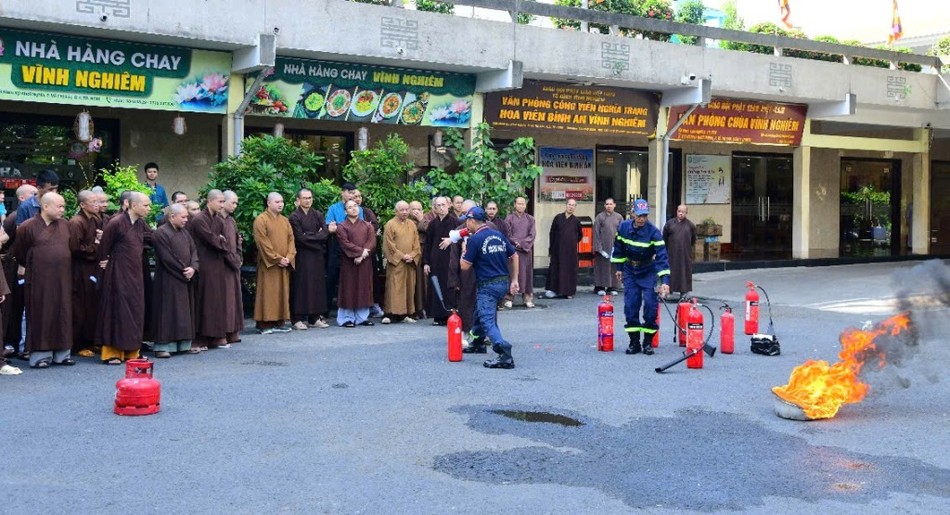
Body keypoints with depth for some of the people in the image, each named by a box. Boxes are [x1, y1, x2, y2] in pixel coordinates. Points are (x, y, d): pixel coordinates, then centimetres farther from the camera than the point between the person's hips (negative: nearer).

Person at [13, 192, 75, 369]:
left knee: (62, 315, 7)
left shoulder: (65, 225, 5)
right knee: (41, 316, 1)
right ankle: (40, 354, 7)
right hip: (39, 280, -4)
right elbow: (19, 253, 4)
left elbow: (71, 248, 16)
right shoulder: (28, 227, -7)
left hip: (62, 280, 4)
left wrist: (61, 266, 11)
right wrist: (29, 267, 14)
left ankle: (62, 353, 15)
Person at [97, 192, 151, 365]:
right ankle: (111, 352, 8)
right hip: (118, 273, -7)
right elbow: (104, 245, -8)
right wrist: (105, 261, 2)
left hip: (135, 274, 7)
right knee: (117, 310, -1)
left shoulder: (141, 224, 5)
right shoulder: (116, 222, -16)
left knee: (135, 311, 9)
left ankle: (131, 350, 18)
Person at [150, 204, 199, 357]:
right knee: (167, 312, -5)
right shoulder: (161, 233, -12)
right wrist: (183, 271, -12)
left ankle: (184, 344, 15)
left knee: (184, 312, 9)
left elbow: (194, 251, 9)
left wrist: (192, 268, -10)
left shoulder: (184, 233, 13)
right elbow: (167, 258, -17)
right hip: (168, 281, -8)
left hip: (185, 280, 8)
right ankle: (162, 346, -1)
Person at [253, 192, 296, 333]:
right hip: (268, 264, -6)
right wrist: (277, 259, -15)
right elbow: (263, 243, -13)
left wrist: (288, 257, -6)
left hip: (284, 264, 6)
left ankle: (279, 322, 11)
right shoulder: (261, 220, -6)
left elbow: (291, 239, 10)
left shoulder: (285, 220, 14)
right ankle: (264, 323, -2)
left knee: (282, 293, 6)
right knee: (267, 293, -5)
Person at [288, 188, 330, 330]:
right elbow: (300, 238, -12)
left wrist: (309, 236, -10)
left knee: (317, 285, 5)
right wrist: (317, 236, -7)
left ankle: (315, 317, 10)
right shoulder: (294, 217, -4)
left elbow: (325, 233, 1)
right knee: (301, 285, -5)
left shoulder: (318, 215, 11)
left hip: (317, 256, 5)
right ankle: (298, 319, -2)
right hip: (302, 256, -5)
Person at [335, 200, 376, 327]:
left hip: (365, 262, 3)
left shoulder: (367, 226, 11)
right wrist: (361, 251, -18)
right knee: (349, 288, -2)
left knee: (363, 289, 5)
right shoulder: (341, 226, 2)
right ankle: (347, 318, 2)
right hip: (348, 262, -3)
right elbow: (345, 243, -11)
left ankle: (362, 317, 11)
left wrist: (362, 255, -14)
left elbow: (372, 242, -1)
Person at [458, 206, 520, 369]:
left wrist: (465, 248, 6)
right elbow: (514, 256, 12)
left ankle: (505, 356, -30)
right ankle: (478, 343, 45)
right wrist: (514, 280, 16)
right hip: (503, 282, 8)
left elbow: (464, 266, -10)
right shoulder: (499, 235, 8)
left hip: (488, 285, -8)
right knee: (480, 312, 28)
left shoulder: (474, 239, -13)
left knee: (487, 320, -13)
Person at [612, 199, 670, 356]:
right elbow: (618, 248, 7)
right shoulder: (623, 228, -11)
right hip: (630, 271, 2)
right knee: (630, 305, -3)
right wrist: (619, 268, 9)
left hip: (648, 272, -2)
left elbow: (661, 256, -28)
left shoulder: (653, 232, -22)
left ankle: (648, 342, 4)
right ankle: (634, 342, 6)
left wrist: (665, 281, -36)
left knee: (650, 304, -9)